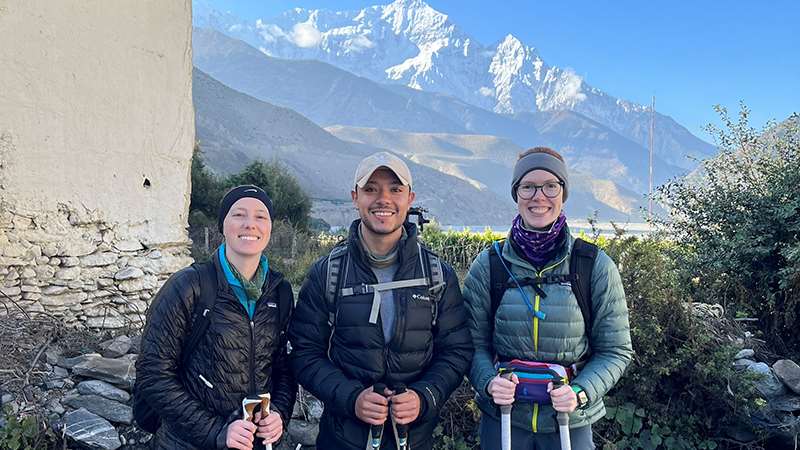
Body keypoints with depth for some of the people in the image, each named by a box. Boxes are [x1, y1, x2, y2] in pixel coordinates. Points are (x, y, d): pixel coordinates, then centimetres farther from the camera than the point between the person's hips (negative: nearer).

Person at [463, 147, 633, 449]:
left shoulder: (596, 267, -7)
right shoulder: (488, 265, -5)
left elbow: (615, 350, -3)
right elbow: (475, 342, 0)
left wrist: (580, 392, -17)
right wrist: (489, 382, -17)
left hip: (571, 422, 0)